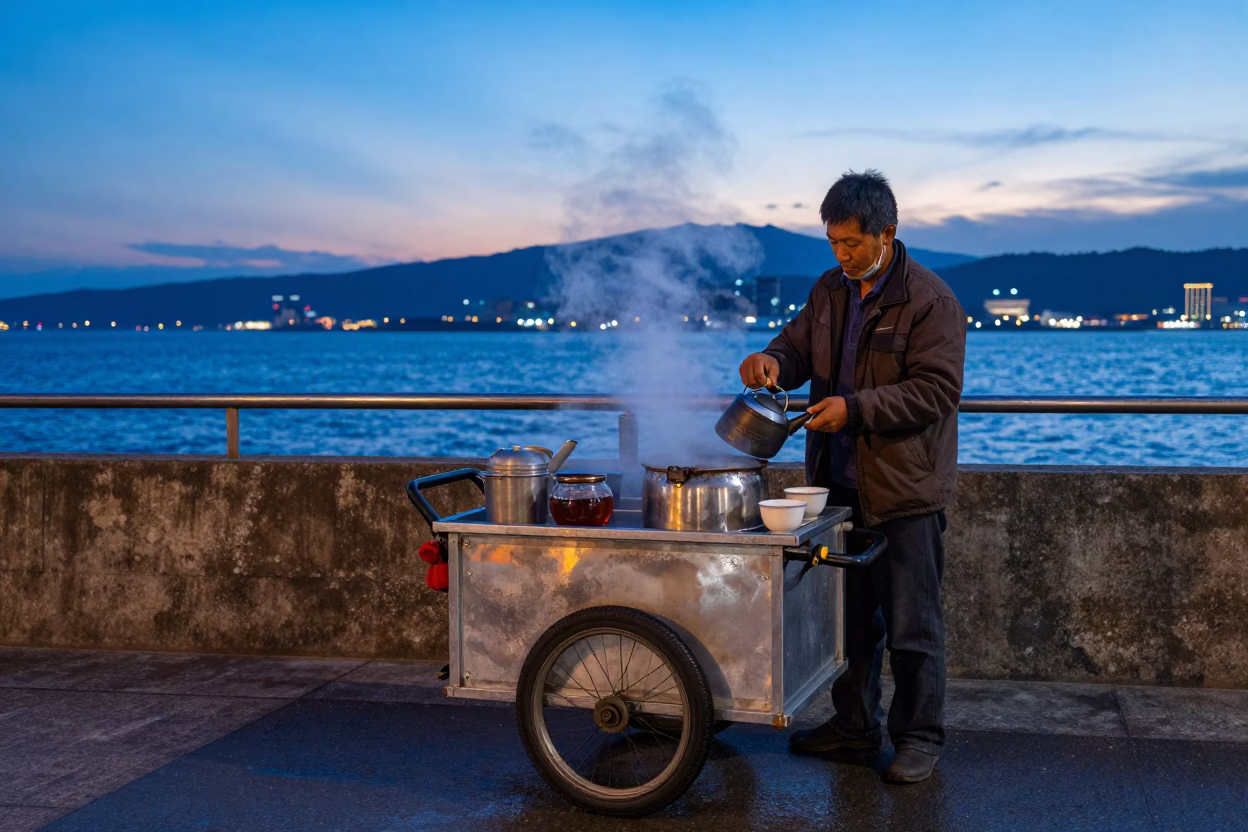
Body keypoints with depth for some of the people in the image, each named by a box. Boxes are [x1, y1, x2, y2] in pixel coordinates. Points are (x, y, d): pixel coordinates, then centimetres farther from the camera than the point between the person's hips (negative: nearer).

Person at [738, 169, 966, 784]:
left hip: (905, 489, -7)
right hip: (839, 484, 7)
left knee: (912, 624, 1)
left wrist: (856, 407, -24)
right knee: (848, 613, 17)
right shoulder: (831, 290, 9)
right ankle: (854, 727, 30)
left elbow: (936, 388, -18)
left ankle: (919, 738, 14)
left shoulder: (930, 301, -13)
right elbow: (801, 344, 17)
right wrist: (773, 360, -7)